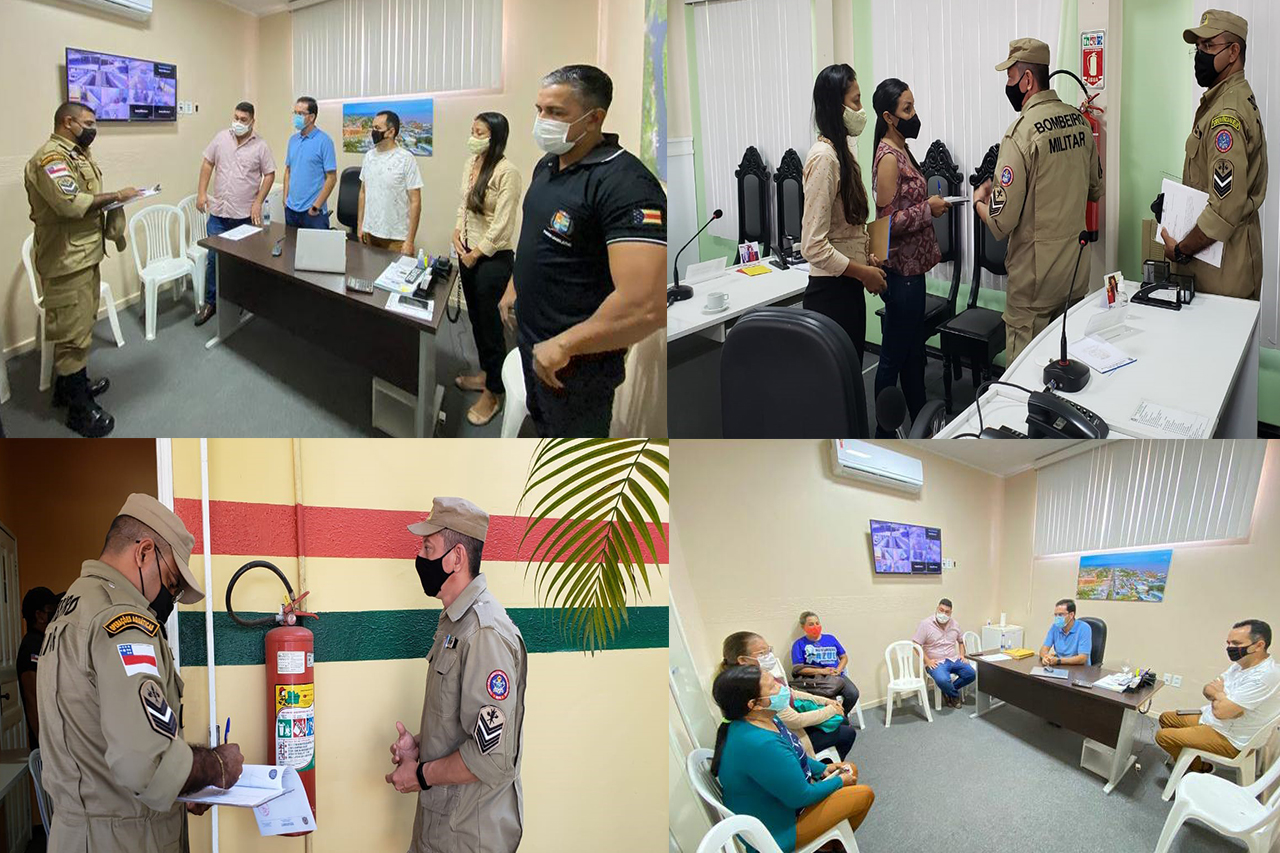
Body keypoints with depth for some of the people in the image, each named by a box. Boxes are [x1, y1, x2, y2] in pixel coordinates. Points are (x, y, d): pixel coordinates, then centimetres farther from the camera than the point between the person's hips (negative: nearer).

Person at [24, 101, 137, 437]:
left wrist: (111, 207, 1)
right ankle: (79, 408, 3)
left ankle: (70, 385, 36)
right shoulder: (51, 157, -18)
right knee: (73, 332, -4)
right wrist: (116, 196, -19)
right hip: (66, 259, -11)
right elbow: (70, 203, -29)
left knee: (80, 325, 21)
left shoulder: (77, 154, 15)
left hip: (85, 254, 11)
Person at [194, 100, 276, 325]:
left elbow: (269, 174, -1)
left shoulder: (261, 146, -4)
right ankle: (210, 302, 15)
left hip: (245, 215, -2)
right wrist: (201, 192, 2)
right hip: (218, 213, 2)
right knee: (214, 259, 4)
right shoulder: (221, 138, 3)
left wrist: (258, 202, -9)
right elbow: (208, 164, 8)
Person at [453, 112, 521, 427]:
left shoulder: (507, 172, -20)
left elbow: (502, 224, -20)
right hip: (469, 252, 8)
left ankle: (493, 392, 13)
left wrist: (476, 254, -13)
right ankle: (486, 372, 38)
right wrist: (458, 232, -2)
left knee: (489, 321, 1)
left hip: (494, 258, -8)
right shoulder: (471, 163, 3)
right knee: (476, 316, 19)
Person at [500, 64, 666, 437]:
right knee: (541, 421, 27)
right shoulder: (548, 164, 2)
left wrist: (563, 346, -28)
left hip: (577, 360, -8)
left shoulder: (624, 183, -28)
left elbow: (647, 307, -38)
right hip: (530, 337, 8)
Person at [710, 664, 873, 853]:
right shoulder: (760, 745, -37)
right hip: (777, 830, -9)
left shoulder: (764, 720, -6)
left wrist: (823, 769, 6)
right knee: (864, 794, -1)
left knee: (850, 770, 19)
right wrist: (839, 782, -10)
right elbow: (800, 797, -26)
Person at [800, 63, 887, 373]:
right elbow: (813, 246, -23)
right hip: (831, 291, -9)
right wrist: (863, 272, -14)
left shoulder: (843, 151, 11)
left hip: (849, 288, 9)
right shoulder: (824, 158, -18)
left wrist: (866, 257, 8)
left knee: (852, 372, 14)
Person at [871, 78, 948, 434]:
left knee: (914, 351, 18)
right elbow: (888, 222, -22)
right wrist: (928, 209, -16)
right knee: (894, 356, 0)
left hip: (911, 267, 10)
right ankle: (885, 434, 11)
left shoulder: (901, 150, 11)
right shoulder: (888, 158, -18)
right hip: (900, 271, -10)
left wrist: (932, 204, 9)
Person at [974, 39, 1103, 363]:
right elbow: (1095, 189, 18)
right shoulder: (1079, 121, 4)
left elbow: (1001, 222, -20)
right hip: (1077, 273, 8)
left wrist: (979, 200, -1)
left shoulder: (1022, 132, -19)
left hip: (1036, 277, -7)